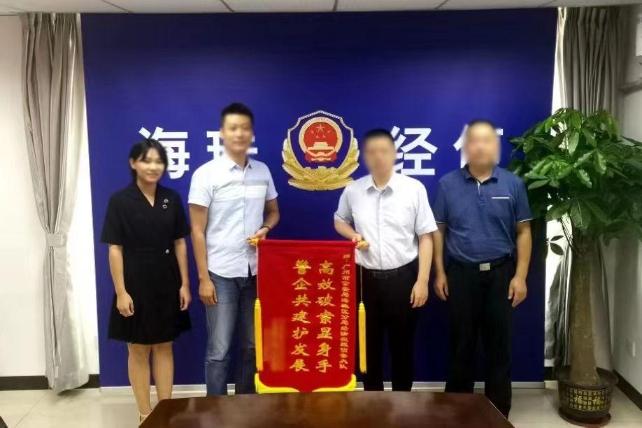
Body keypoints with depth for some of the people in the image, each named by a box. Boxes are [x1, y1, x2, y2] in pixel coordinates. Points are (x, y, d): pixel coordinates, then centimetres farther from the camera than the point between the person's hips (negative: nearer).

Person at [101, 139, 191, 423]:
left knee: (164, 347, 12)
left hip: (167, 283, 3)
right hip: (136, 284, -3)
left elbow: (180, 243, 5)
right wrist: (121, 292, -12)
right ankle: (145, 413, 22)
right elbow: (115, 249, -8)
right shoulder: (120, 201, -8)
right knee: (139, 349, 8)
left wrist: (185, 284, 2)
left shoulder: (172, 199, 2)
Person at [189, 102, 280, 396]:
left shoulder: (262, 171, 6)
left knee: (252, 346, 13)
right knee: (219, 350, 4)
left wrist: (265, 228, -5)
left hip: (255, 271, 4)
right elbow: (197, 231, -7)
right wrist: (203, 278, -10)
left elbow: (273, 212, 18)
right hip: (221, 273, -4)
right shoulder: (206, 174, -7)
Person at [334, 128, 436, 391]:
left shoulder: (414, 189, -6)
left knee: (402, 344, 9)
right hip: (365, 277, 2)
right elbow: (339, 221, 19)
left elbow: (425, 237, -3)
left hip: (403, 276, -2)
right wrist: (353, 235, -3)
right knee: (369, 344, 11)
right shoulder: (352, 191, 1)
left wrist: (422, 281, -7)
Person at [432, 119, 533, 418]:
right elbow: (439, 230, 3)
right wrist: (439, 273, 0)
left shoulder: (513, 184, 0)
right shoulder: (448, 184, 0)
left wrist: (520, 276, -4)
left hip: (500, 273, 0)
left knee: (499, 344, 9)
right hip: (460, 273, 0)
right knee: (461, 343, 10)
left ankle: (499, 413, 24)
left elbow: (523, 231, 2)